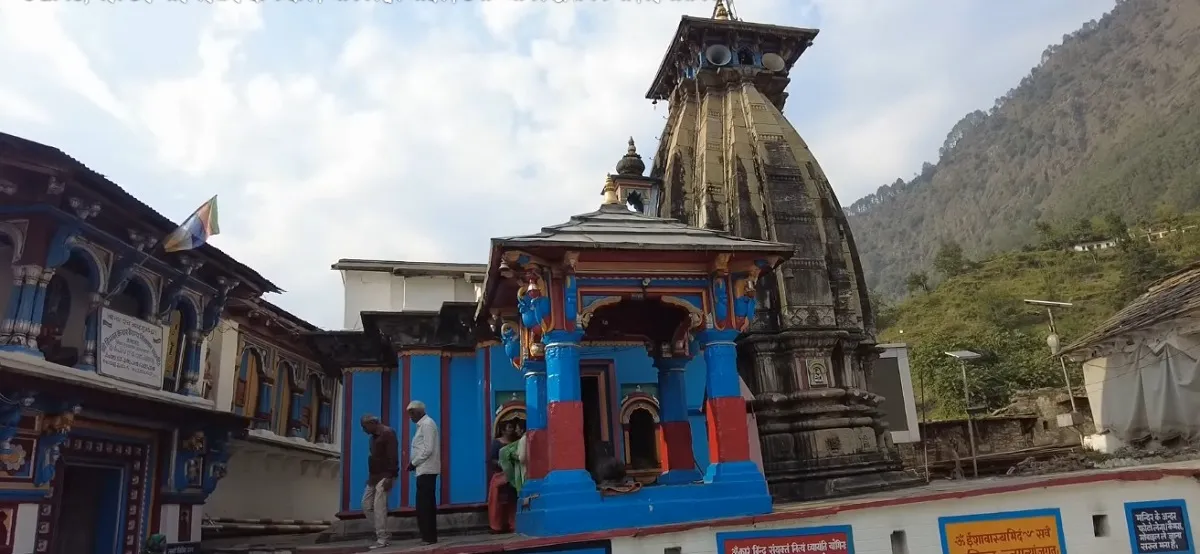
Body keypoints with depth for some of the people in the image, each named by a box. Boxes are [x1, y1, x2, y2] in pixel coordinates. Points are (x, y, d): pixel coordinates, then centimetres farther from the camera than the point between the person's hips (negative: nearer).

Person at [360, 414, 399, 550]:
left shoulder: (387, 433, -12)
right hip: (374, 477, 10)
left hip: (385, 476, -10)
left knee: (379, 507, -10)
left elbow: (393, 456, -18)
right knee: (366, 505, 9)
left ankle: (382, 539, -3)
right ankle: (384, 534, 16)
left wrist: (390, 477, -24)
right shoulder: (374, 436, 17)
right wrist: (370, 477, 15)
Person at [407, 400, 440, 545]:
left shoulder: (427, 424, -12)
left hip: (426, 470, -9)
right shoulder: (423, 424, 17)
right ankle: (429, 536, 15)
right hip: (425, 470, 9)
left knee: (424, 505, -7)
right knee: (427, 504, 11)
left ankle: (428, 537, -4)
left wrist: (413, 463, -12)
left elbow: (428, 449, -19)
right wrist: (414, 463, 6)